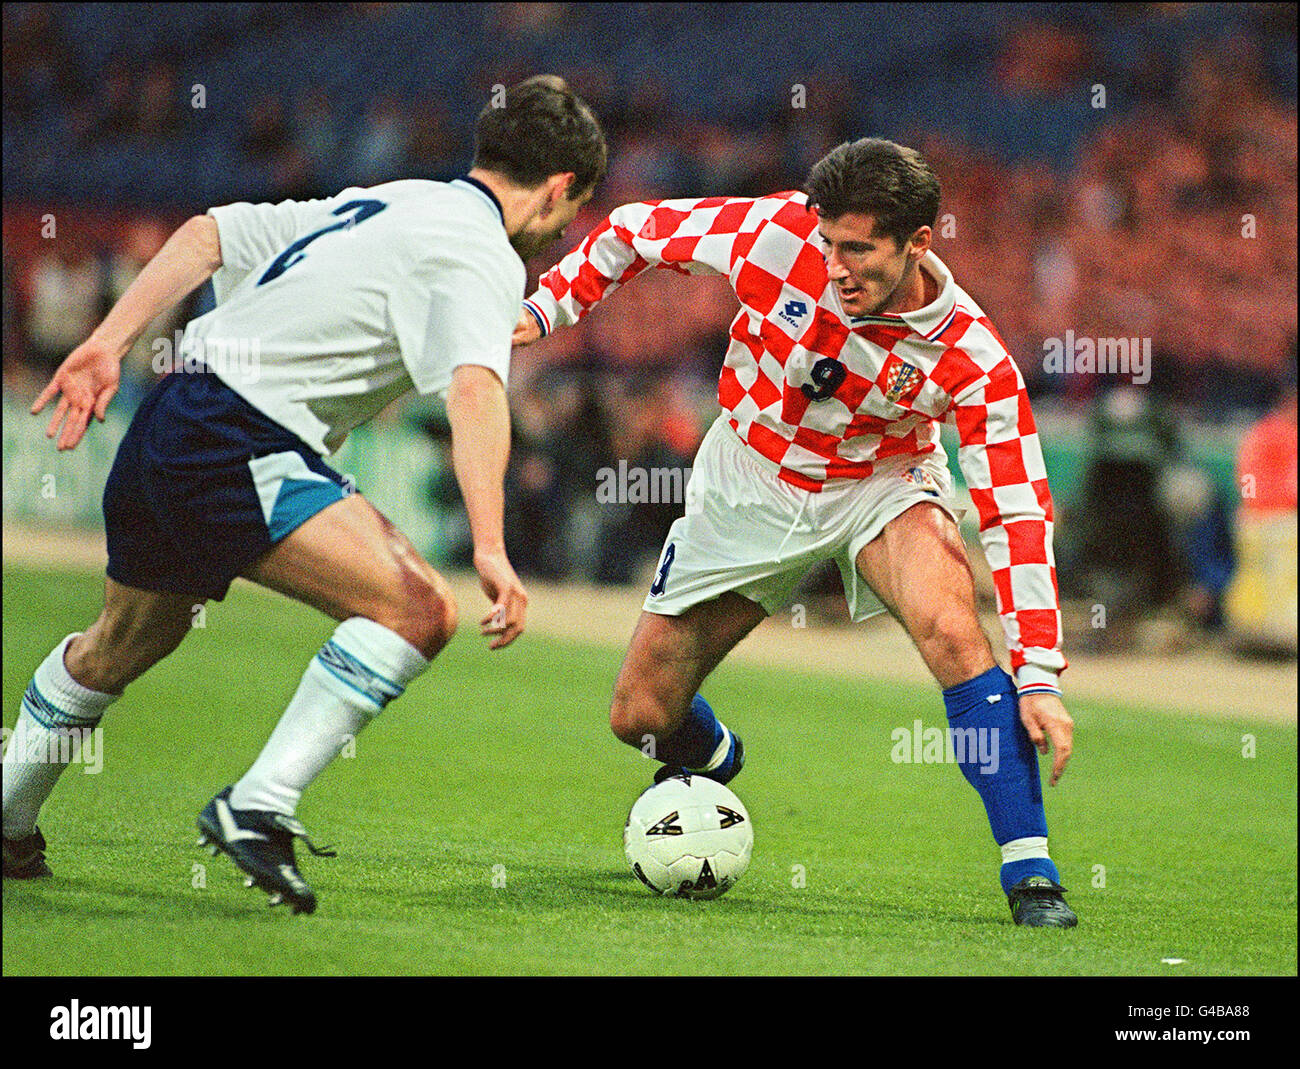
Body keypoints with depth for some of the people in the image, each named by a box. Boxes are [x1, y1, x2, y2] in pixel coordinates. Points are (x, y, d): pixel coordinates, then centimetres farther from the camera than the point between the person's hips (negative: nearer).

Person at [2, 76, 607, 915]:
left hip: (166, 432, 10)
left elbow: (208, 234, 17)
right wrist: (490, 547, -35)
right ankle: (259, 808, -21)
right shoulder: (480, 255, -7)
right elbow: (474, 389, -26)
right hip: (244, 446, -10)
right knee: (417, 610, -19)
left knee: (120, 647, 30)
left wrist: (107, 345, 13)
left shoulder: (384, 203, 19)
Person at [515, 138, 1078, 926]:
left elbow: (1018, 513, -25)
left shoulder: (970, 358, -28)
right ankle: (712, 760, 45)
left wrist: (1039, 678, -31)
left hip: (881, 485, -2)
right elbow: (639, 231, -8)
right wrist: (544, 310, -17)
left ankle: (1030, 870, -26)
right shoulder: (778, 232, -26)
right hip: (750, 482, 2)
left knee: (951, 626, -34)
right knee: (641, 715, 4)